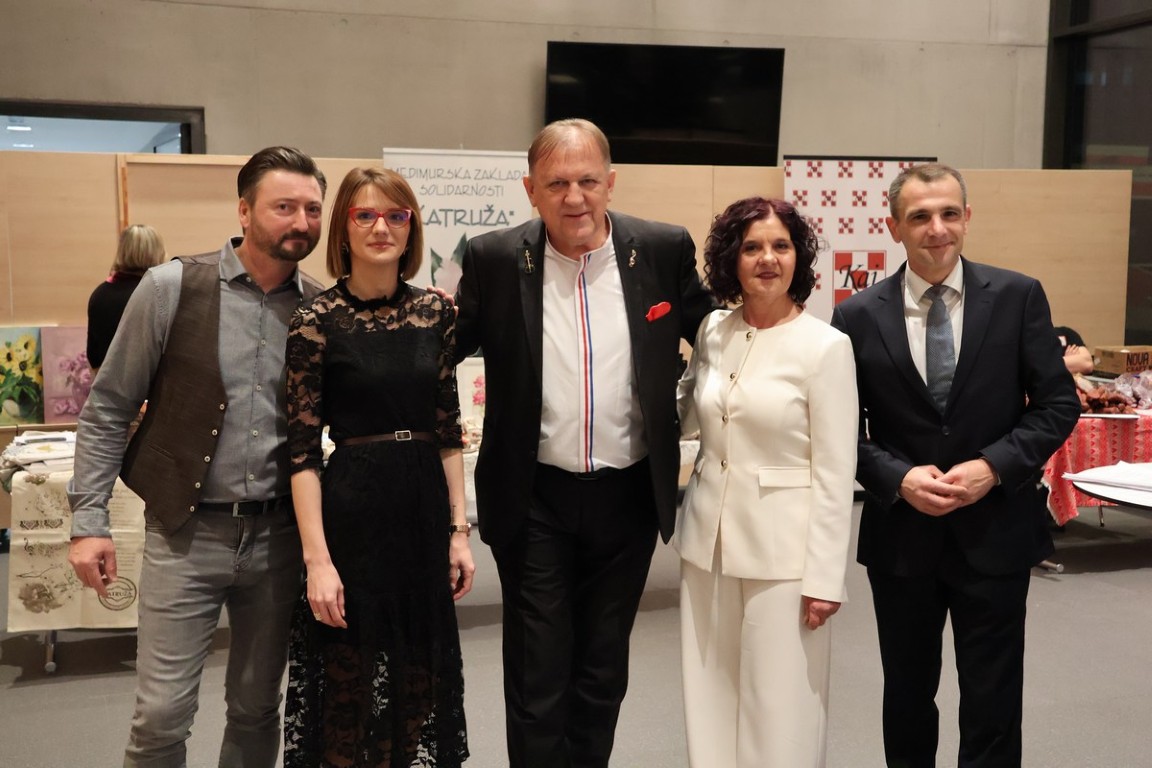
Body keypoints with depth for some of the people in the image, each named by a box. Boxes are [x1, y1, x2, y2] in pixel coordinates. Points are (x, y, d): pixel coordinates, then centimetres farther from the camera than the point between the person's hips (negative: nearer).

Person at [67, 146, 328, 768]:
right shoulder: (173, 286, -6)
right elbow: (107, 410, -1)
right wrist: (89, 521, -4)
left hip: (279, 535, 3)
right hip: (187, 532, -2)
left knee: (257, 709, 14)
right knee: (161, 716, 2)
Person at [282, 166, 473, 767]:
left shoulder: (435, 312, 4)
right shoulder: (317, 320, -9)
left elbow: (448, 431, 8)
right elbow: (302, 450, -9)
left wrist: (458, 530, 5)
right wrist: (317, 559, -14)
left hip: (425, 509, 4)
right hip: (352, 512, -4)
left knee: (420, 672, 16)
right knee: (351, 679, 9)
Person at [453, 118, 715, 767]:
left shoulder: (665, 250, -5)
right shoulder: (493, 259, -6)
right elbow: (448, 350, 4)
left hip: (630, 495, 2)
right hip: (535, 500, -1)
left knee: (604, 669, 17)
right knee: (537, 674, 8)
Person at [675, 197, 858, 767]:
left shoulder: (826, 346, -10)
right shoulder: (713, 332, 5)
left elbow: (835, 473, -10)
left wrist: (824, 577, -12)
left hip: (783, 546, -5)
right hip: (709, 535, 5)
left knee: (780, 707, 5)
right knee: (710, 697, 14)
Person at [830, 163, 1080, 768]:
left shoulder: (1018, 297, -3)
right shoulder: (858, 316, -3)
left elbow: (1058, 404, -1)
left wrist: (993, 467, -15)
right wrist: (900, 478, -16)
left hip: (995, 532, 0)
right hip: (901, 536, 1)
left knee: (993, 703, 9)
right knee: (907, 696, 17)